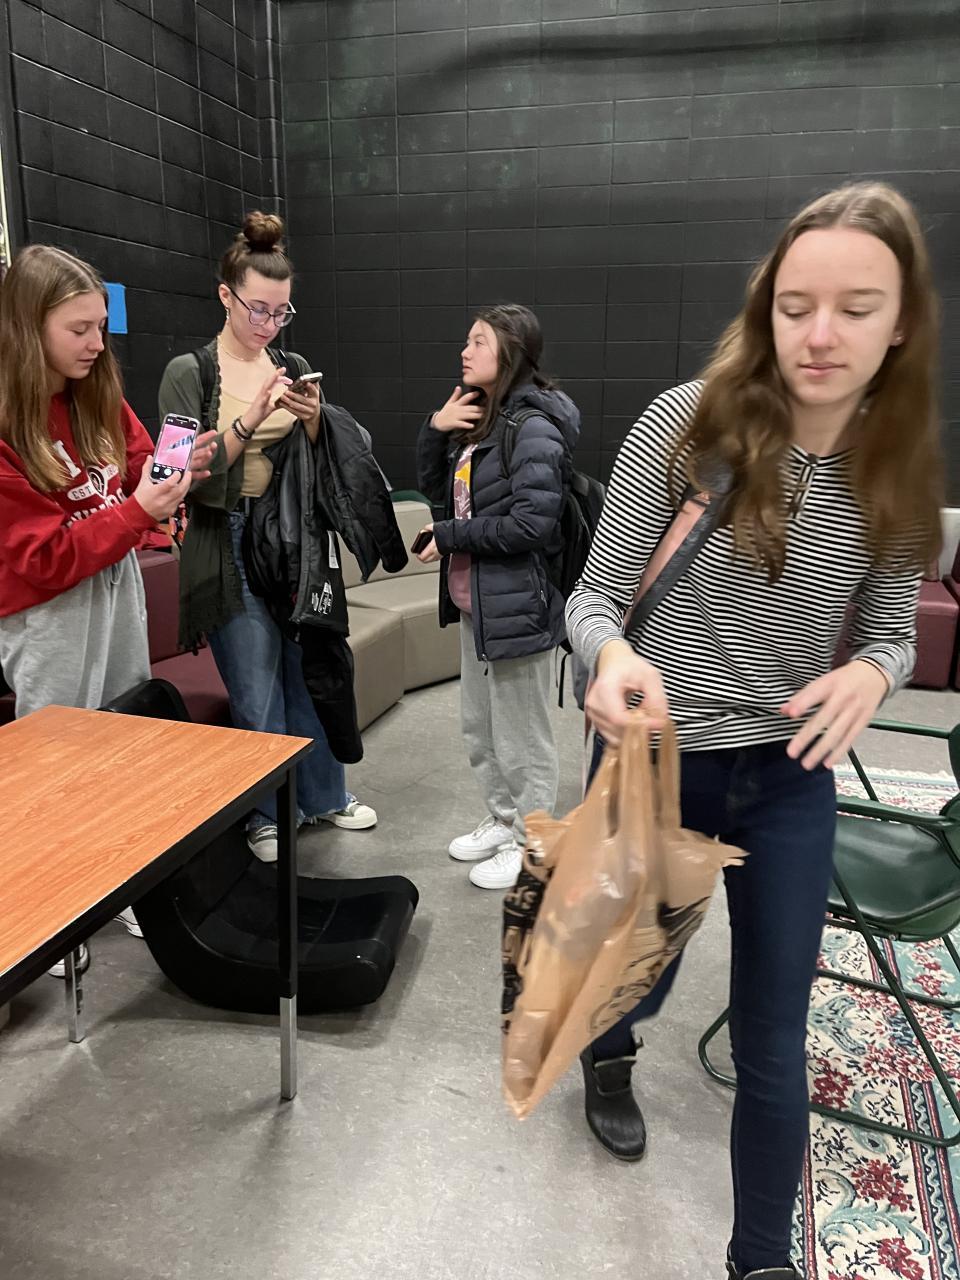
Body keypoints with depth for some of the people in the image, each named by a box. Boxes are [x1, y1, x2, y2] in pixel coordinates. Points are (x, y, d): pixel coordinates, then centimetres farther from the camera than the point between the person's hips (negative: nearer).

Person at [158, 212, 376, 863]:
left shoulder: (295, 368, 8)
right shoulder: (189, 372, -5)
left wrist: (312, 421, -10)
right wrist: (249, 417, -22)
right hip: (230, 546, -4)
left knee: (309, 677, 13)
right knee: (258, 697, 3)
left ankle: (324, 794, 32)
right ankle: (268, 814, 23)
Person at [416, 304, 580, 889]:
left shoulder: (533, 427, -18)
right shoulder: (477, 416, 11)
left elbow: (532, 524, -24)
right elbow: (438, 488, 17)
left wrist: (450, 536, -15)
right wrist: (436, 429, 0)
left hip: (516, 605, -10)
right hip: (474, 601, 10)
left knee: (521, 736, 6)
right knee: (480, 727, 21)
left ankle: (531, 844, 24)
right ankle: (503, 820, 40)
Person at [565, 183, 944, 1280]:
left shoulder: (897, 467, -5)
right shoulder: (688, 424, -17)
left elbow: (891, 630, 3)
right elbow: (595, 595, -12)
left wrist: (869, 674, -21)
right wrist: (612, 654, -35)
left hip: (790, 778, 3)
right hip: (654, 763, -2)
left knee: (773, 1038, 12)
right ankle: (607, 1058, 61)